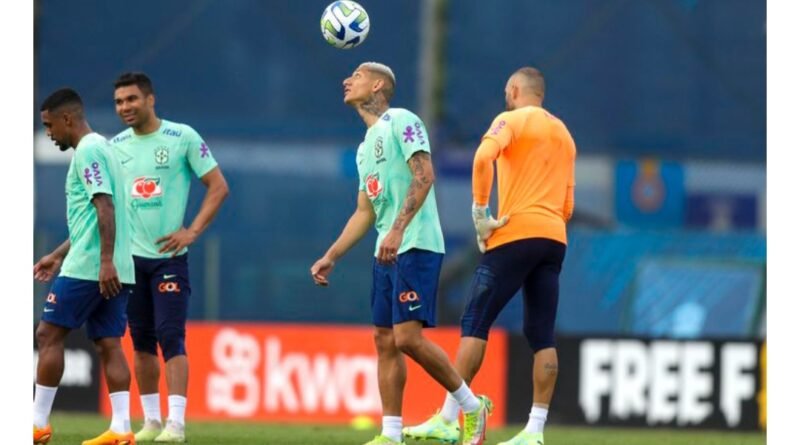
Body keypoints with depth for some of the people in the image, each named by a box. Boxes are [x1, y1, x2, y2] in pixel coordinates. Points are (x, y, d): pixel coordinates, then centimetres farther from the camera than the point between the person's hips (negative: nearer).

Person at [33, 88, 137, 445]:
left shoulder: (88, 151, -10)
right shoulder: (102, 148, 21)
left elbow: (105, 208, -20)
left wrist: (106, 261, -25)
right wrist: (58, 256, 30)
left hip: (87, 268, -9)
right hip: (114, 270, 9)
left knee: (49, 334, -2)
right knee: (108, 344, 4)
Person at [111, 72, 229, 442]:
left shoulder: (182, 137, -5)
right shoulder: (117, 145, 8)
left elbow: (218, 187, -4)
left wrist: (192, 231, -12)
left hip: (168, 255, -5)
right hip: (129, 256, 5)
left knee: (171, 337, -11)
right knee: (141, 341, 8)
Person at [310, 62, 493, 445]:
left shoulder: (401, 122, -5)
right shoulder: (365, 147, 22)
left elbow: (424, 176, -17)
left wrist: (397, 230, -26)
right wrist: (330, 258, 19)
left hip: (415, 246, -9)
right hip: (386, 254, 9)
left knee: (407, 337, -15)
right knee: (385, 340, 4)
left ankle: (472, 406, -1)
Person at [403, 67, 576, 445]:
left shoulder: (512, 120, 1)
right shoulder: (563, 134, 22)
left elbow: (484, 157, -20)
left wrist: (481, 213, -15)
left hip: (515, 234, -6)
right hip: (555, 239, 6)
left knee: (475, 323, -4)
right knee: (542, 335, 4)